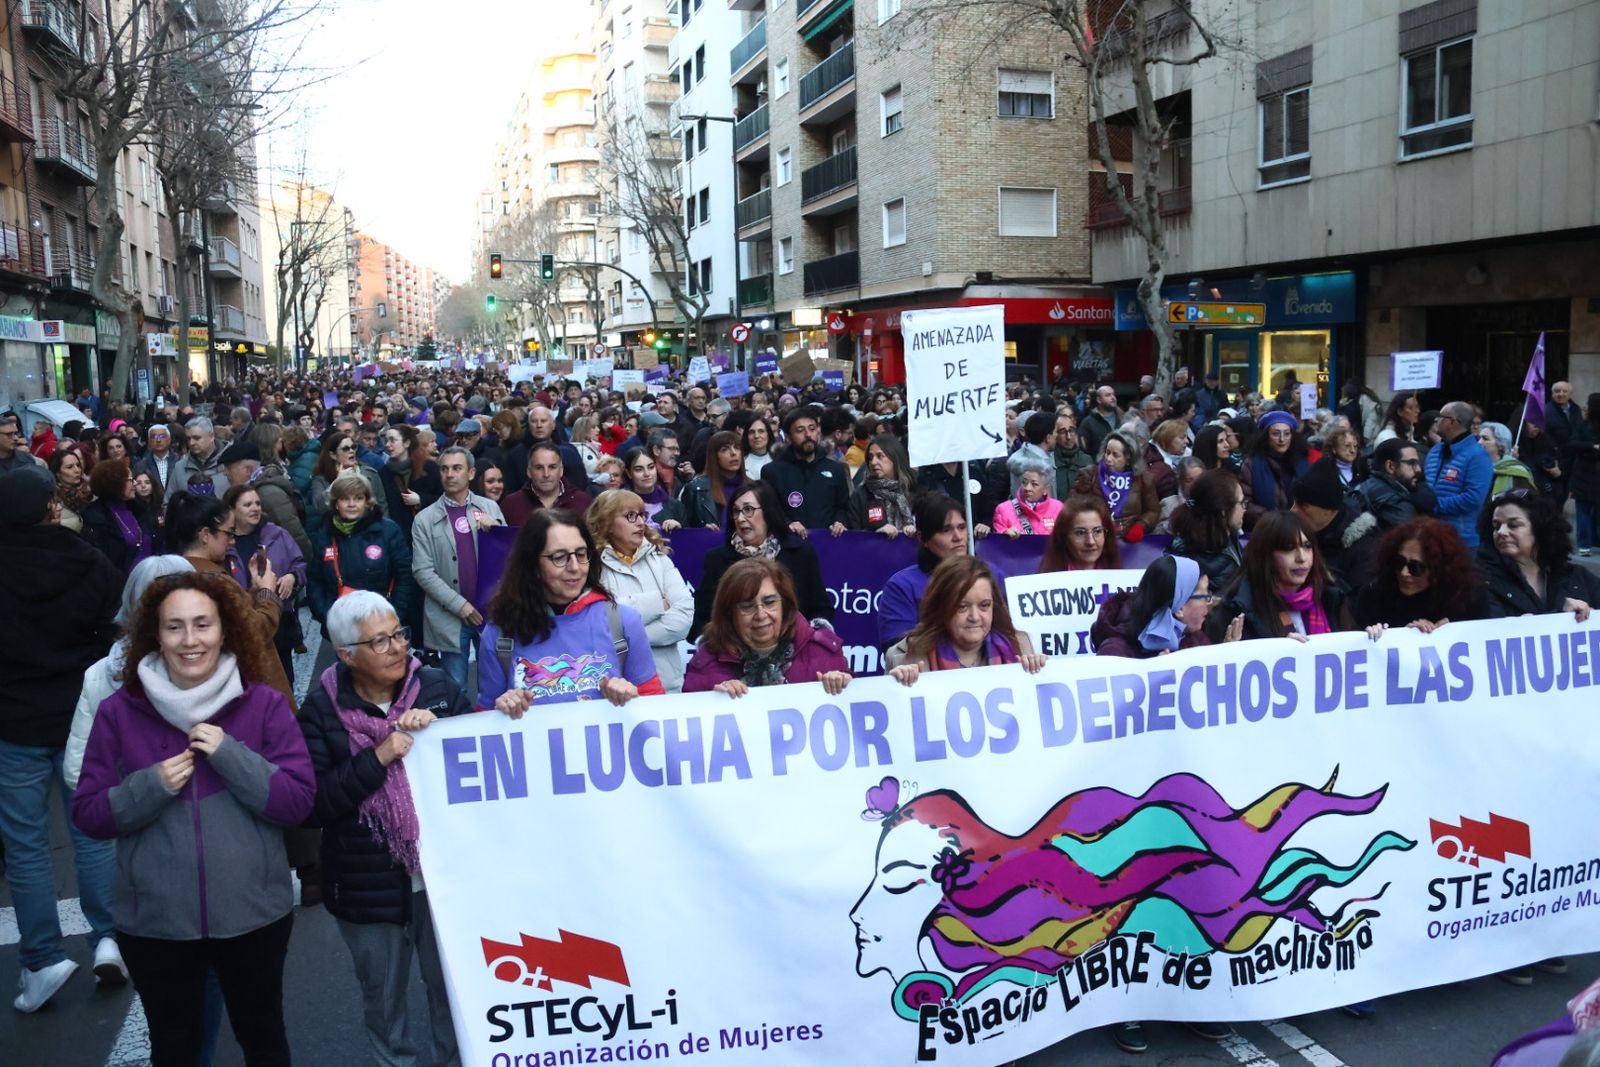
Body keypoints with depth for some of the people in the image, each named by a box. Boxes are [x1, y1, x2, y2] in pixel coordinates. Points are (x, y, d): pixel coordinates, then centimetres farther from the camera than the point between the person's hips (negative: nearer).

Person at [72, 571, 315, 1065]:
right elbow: (88, 814, -3)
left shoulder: (265, 704, -7)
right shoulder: (119, 712, -4)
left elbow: (298, 801, -11)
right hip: (154, 921, 1)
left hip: (253, 913, -1)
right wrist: (152, 784, -19)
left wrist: (230, 755, -21)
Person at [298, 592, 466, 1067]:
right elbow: (311, 805, -13)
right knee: (382, 995, 19)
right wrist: (378, 757, -22)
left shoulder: (436, 686, -5)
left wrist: (436, 727, -18)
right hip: (368, 883, -1)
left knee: (452, 985, 17)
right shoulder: (322, 710, -7)